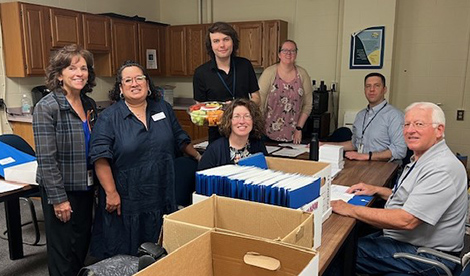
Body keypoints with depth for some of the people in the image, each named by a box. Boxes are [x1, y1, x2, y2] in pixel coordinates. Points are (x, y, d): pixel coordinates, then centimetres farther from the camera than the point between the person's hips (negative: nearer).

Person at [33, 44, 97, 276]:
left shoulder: (90, 105, 4)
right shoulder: (46, 107, -15)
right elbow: (46, 159, -18)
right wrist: (58, 198, -18)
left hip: (86, 187, 6)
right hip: (62, 190, -6)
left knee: (83, 243, 18)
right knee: (64, 248, 9)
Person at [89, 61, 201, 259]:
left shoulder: (164, 109, 7)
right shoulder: (109, 117, -6)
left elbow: (180, 139, 19)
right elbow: (101, 158, -12)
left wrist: (198, 157, 21)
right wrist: (111, 193, -16)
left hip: (162, 197, 4)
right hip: (125, 200, -3)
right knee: (123, 256, 8)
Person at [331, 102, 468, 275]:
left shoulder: (442, 168, -25)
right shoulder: (421, 159, 9)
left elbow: (407, 220, -30)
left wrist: (351, 210, -25)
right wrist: (377, 190, 7)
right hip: (403, 238, 10)